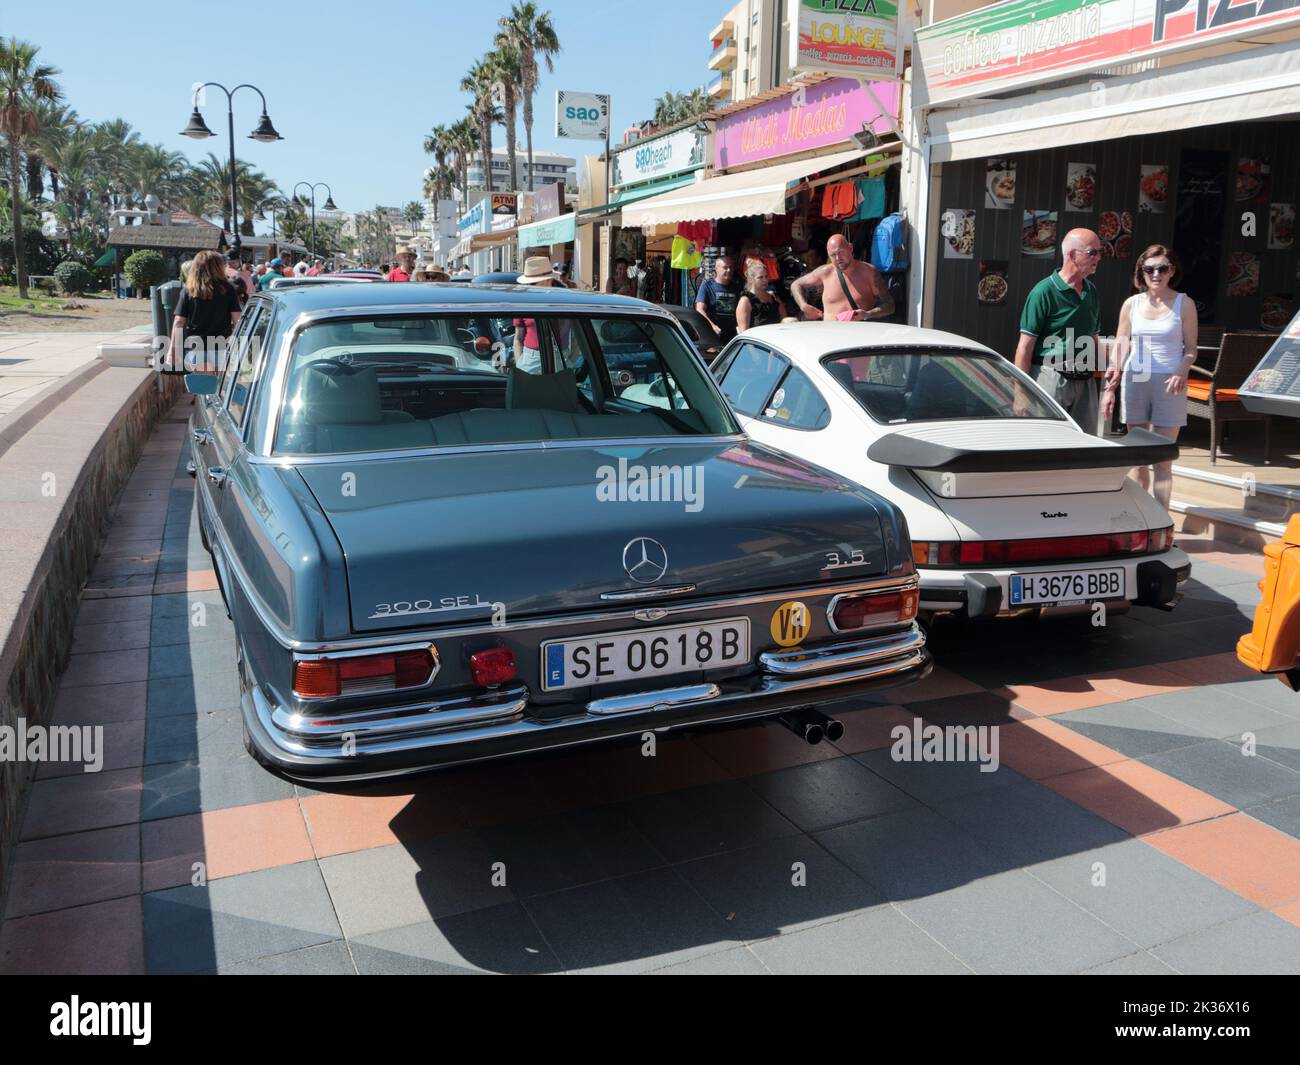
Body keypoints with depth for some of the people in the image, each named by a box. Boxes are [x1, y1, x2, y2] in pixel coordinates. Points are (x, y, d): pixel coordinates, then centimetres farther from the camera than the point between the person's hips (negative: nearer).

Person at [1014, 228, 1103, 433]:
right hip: (1051, 378, -7)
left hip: (1085, 383, 7)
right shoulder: (1045, 291, -8)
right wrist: (1020, 393, -16)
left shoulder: (1091, 291, 14)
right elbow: (1025, 346, -11)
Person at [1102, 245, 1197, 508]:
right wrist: (1110, 388, -1)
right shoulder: (1132, 304, 6)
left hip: (1168, 384, -2)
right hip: (1135, 380, 3)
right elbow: (1120, 347, 6)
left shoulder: (1184, 304, 0)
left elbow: (1191, 349, 1)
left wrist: (1181, 372, -19)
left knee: (1162, 460, -3)